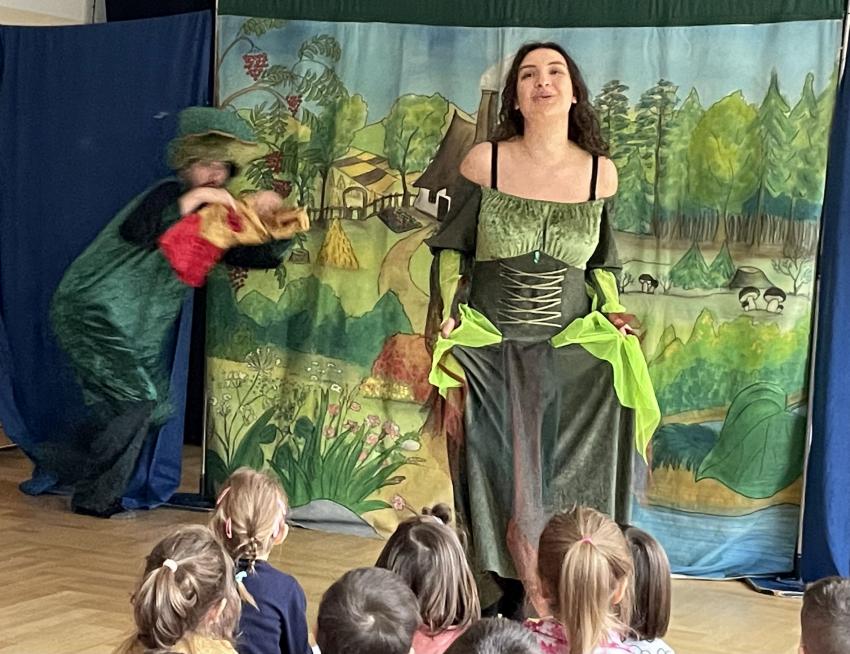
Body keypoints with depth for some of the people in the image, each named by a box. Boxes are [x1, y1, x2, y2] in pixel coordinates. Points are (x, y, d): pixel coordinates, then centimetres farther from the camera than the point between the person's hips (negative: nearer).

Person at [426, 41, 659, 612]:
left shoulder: (600, 172, 1)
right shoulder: (485, 162, -4)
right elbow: (451, 251, 4)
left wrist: (613, 317, 0)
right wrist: (448, 329, -4)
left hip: (572, 359, 1)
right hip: (490, 356, -1)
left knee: (567, 495, 0)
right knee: (499, 492, -1)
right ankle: (503, 612, 10)